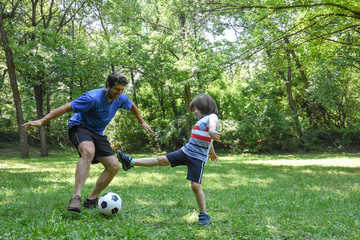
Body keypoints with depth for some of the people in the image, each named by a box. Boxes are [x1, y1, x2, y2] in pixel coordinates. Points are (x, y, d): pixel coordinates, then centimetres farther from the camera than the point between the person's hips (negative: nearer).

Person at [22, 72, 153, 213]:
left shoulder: (121, 99, -3)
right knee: (89, 152, -40)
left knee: (114, 167, -3)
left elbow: (132, 106, 21)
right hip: (80, 127, -7)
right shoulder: (93, 98, -24)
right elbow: (66, 108, -27)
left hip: (97, 133, 8)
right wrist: (42, 121, -32)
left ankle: (91, 200, 8)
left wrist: (142, 122, 31)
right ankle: (76, 197, -46)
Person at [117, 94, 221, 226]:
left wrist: (212, 131, -59)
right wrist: (212, 153, 49)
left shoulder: (212, 117, -7)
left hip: (198, 157, -7)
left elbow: (212, 124, -34)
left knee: (196, 185, -10)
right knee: (161, 160, 6)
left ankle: (204, 215, 3)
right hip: (185, 151, 8)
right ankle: (131, 162, 9)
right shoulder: (200, 121, 19)